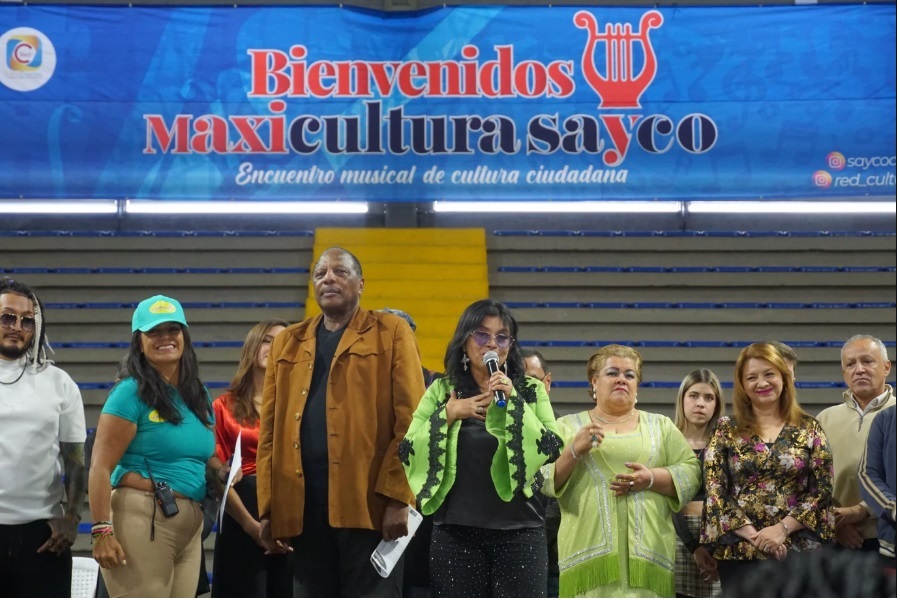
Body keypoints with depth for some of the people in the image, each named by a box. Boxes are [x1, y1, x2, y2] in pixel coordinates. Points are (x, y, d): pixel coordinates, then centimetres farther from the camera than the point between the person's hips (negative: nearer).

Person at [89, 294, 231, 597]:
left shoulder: (199, 396, 15)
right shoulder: (131, 393, -5)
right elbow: (101, 467, -11)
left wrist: (222, 473, 4)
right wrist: (102, 530, -19)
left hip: (190, 524, 7)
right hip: (141, 518, -7)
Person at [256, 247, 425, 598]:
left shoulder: (391, 333, 6)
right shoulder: (287, 343, 18)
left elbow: (410, 420, -3)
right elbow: (270, 430, 12)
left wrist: (398, 497, -12)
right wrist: (268, 507, 4)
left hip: (369, 502, -4)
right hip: (303, 505, 4)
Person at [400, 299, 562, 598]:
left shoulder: (531, 391, 6)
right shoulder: (441, 390, 7)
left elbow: (551, 449, -7)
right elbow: (408, 452, 1)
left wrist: (513, 402, -13)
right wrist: (448, 415, -9)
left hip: (518, 530, -1)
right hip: (456, 530, 1)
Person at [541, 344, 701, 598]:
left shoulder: (661, 426, 17)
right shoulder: (568, 426, 13)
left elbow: (691, 473, 8)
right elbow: (543, 479, 4)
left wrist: (652, 479, -10)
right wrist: (573, 451, -12)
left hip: (647, 551, 1)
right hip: (588, 551, -1)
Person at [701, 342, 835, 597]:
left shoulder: (809, 429, 5)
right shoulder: (726, 430, 5)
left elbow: (822, 490, -1)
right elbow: (714, 492, -1)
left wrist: (783, 528, -13)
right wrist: (752, 534, -12)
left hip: (798, 550, 0)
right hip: (739, 552, 0)